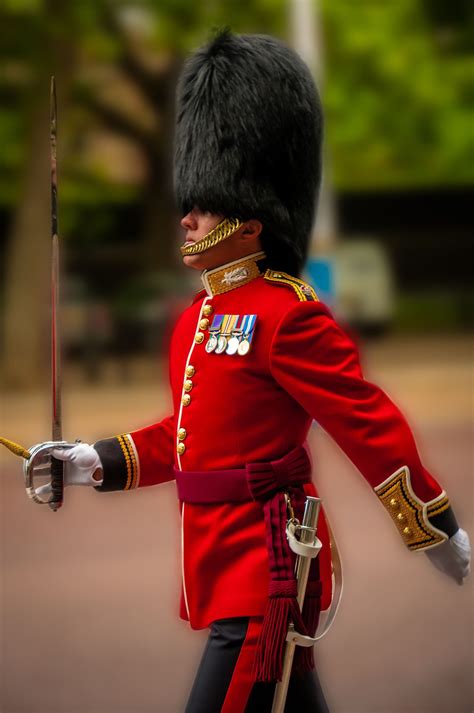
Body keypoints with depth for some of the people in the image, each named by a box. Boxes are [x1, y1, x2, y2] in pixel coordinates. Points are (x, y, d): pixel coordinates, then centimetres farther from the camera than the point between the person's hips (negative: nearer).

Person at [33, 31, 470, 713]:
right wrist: (96, 463, 13)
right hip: (224, 561, 9)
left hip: (265, 569, -9)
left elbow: (370, 424, -13)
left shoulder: (287, 314, -14)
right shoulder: (198, 318, 14)